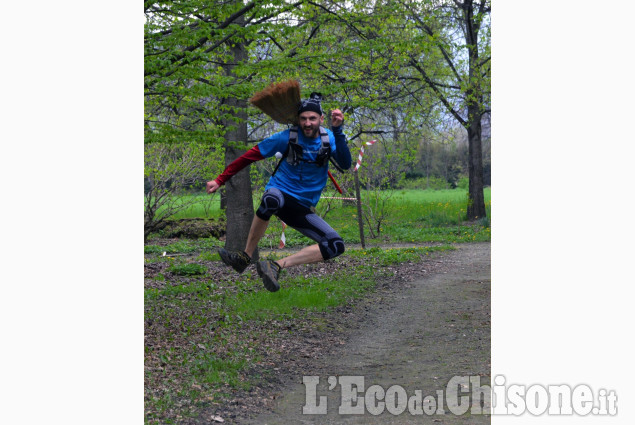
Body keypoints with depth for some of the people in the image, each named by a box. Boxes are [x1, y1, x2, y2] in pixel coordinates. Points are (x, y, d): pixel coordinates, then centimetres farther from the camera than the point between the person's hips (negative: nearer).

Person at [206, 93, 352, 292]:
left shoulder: (328, 139, 1)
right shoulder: (288, 137, -7)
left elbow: (345, 164, -17)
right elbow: (250, 155, -3)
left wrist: (337, 130, -29)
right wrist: (220, 180, -5)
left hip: (302, 209, 3)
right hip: (280, 194, -3)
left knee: (336, 245, -18)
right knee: (272, 198, -42)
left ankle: (276, 266, -19)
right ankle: (245, 257, -25)